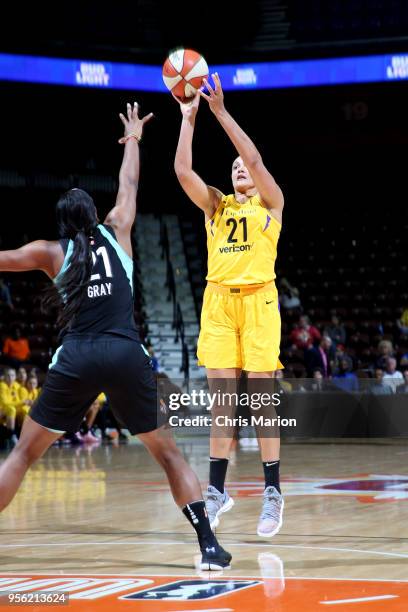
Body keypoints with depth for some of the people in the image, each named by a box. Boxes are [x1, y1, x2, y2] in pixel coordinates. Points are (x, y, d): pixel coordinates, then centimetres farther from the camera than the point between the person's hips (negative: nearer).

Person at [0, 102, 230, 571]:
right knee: (167, 451, 13)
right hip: (127, 355, 1)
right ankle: (209, 545, 0)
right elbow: (128, 185, 31)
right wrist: (132, 139, 50)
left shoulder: (51, 252, 12)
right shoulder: (117, 232, 16)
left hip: (77, 357, -1)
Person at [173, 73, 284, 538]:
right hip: (218, 301, 3)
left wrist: (220, 111, -10)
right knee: (221, 399, 2)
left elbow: (255, 158, -9)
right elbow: (182, 170, 2)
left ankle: (273, 493, 0)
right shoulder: (216, 205, 16)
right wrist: (188, 117, -2)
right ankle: (217, 491, 6)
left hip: (257, 300, -3)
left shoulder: (270, 203, 7)